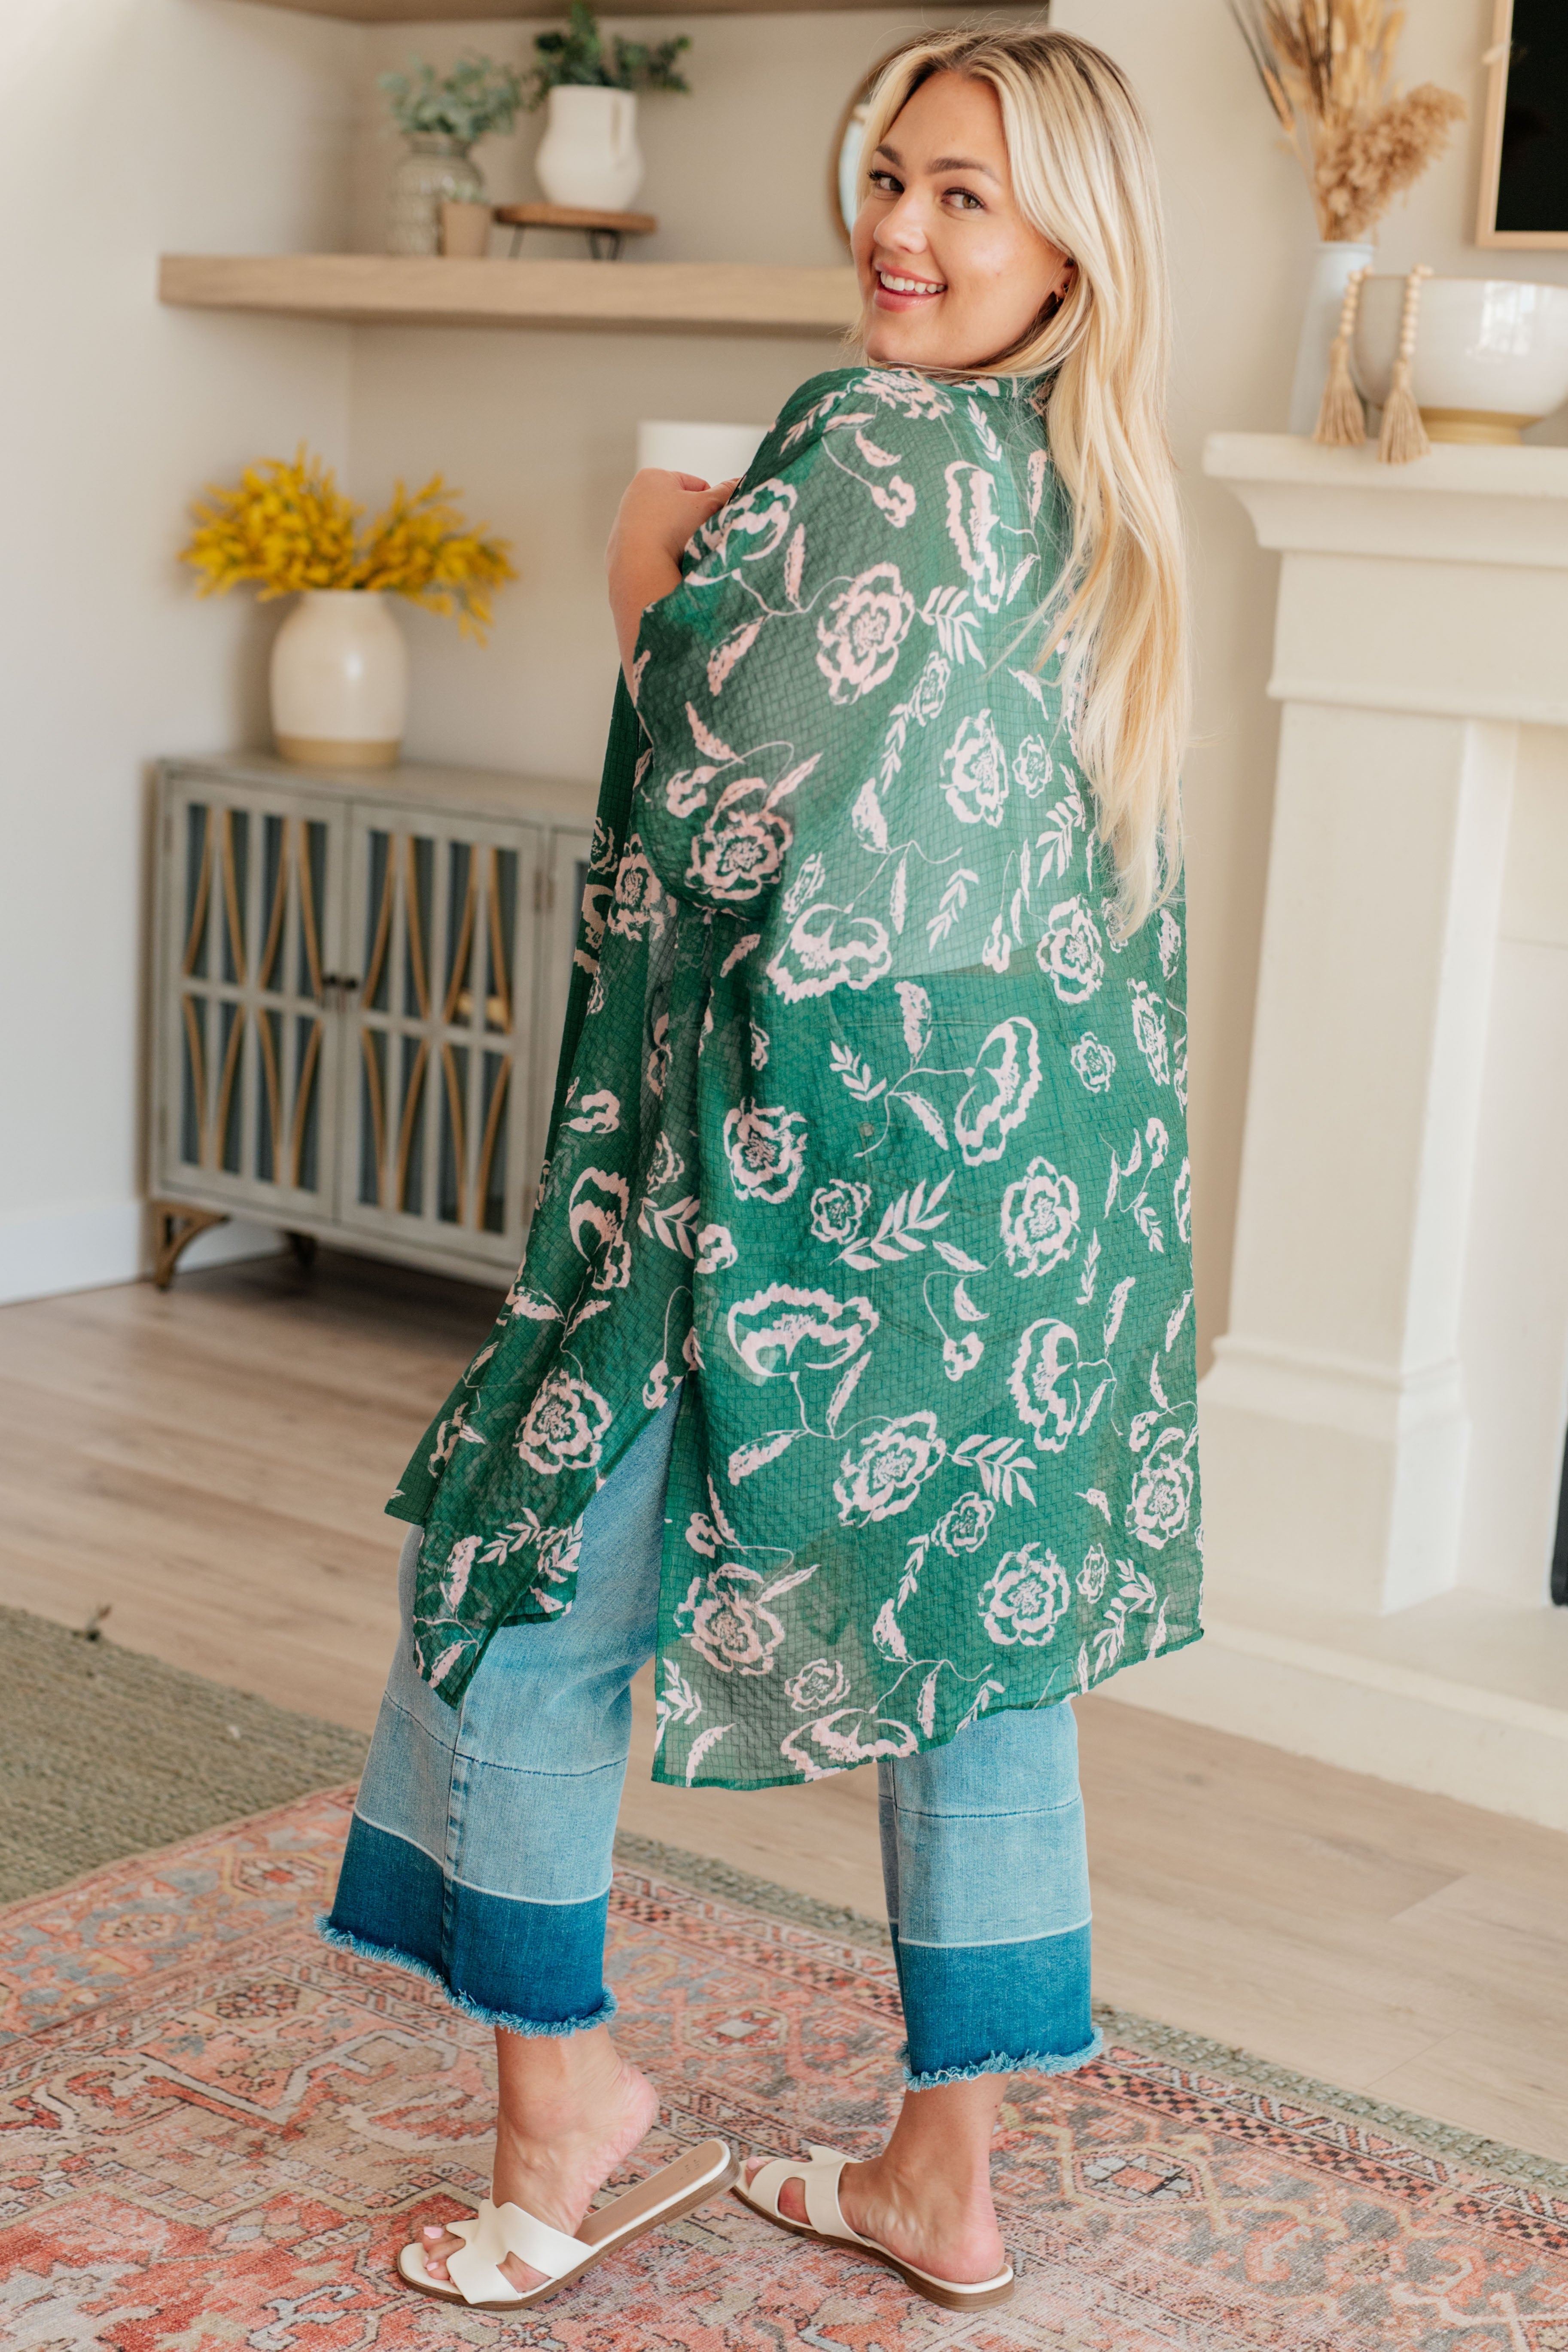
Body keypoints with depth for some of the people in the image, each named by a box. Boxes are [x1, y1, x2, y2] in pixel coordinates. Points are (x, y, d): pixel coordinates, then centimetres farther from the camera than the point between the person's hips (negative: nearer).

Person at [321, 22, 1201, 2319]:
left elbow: (731, 812, -19)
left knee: (518, 1562, 8)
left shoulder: (878, 450, -16)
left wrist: (654, 573, -2)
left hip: (833, 1162, -9)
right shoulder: (1104, 498, 11)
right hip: (1049, 1181, 9)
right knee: (983, 1638, 13)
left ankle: (560, 2086, 22)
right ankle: (948, 2181, 25)